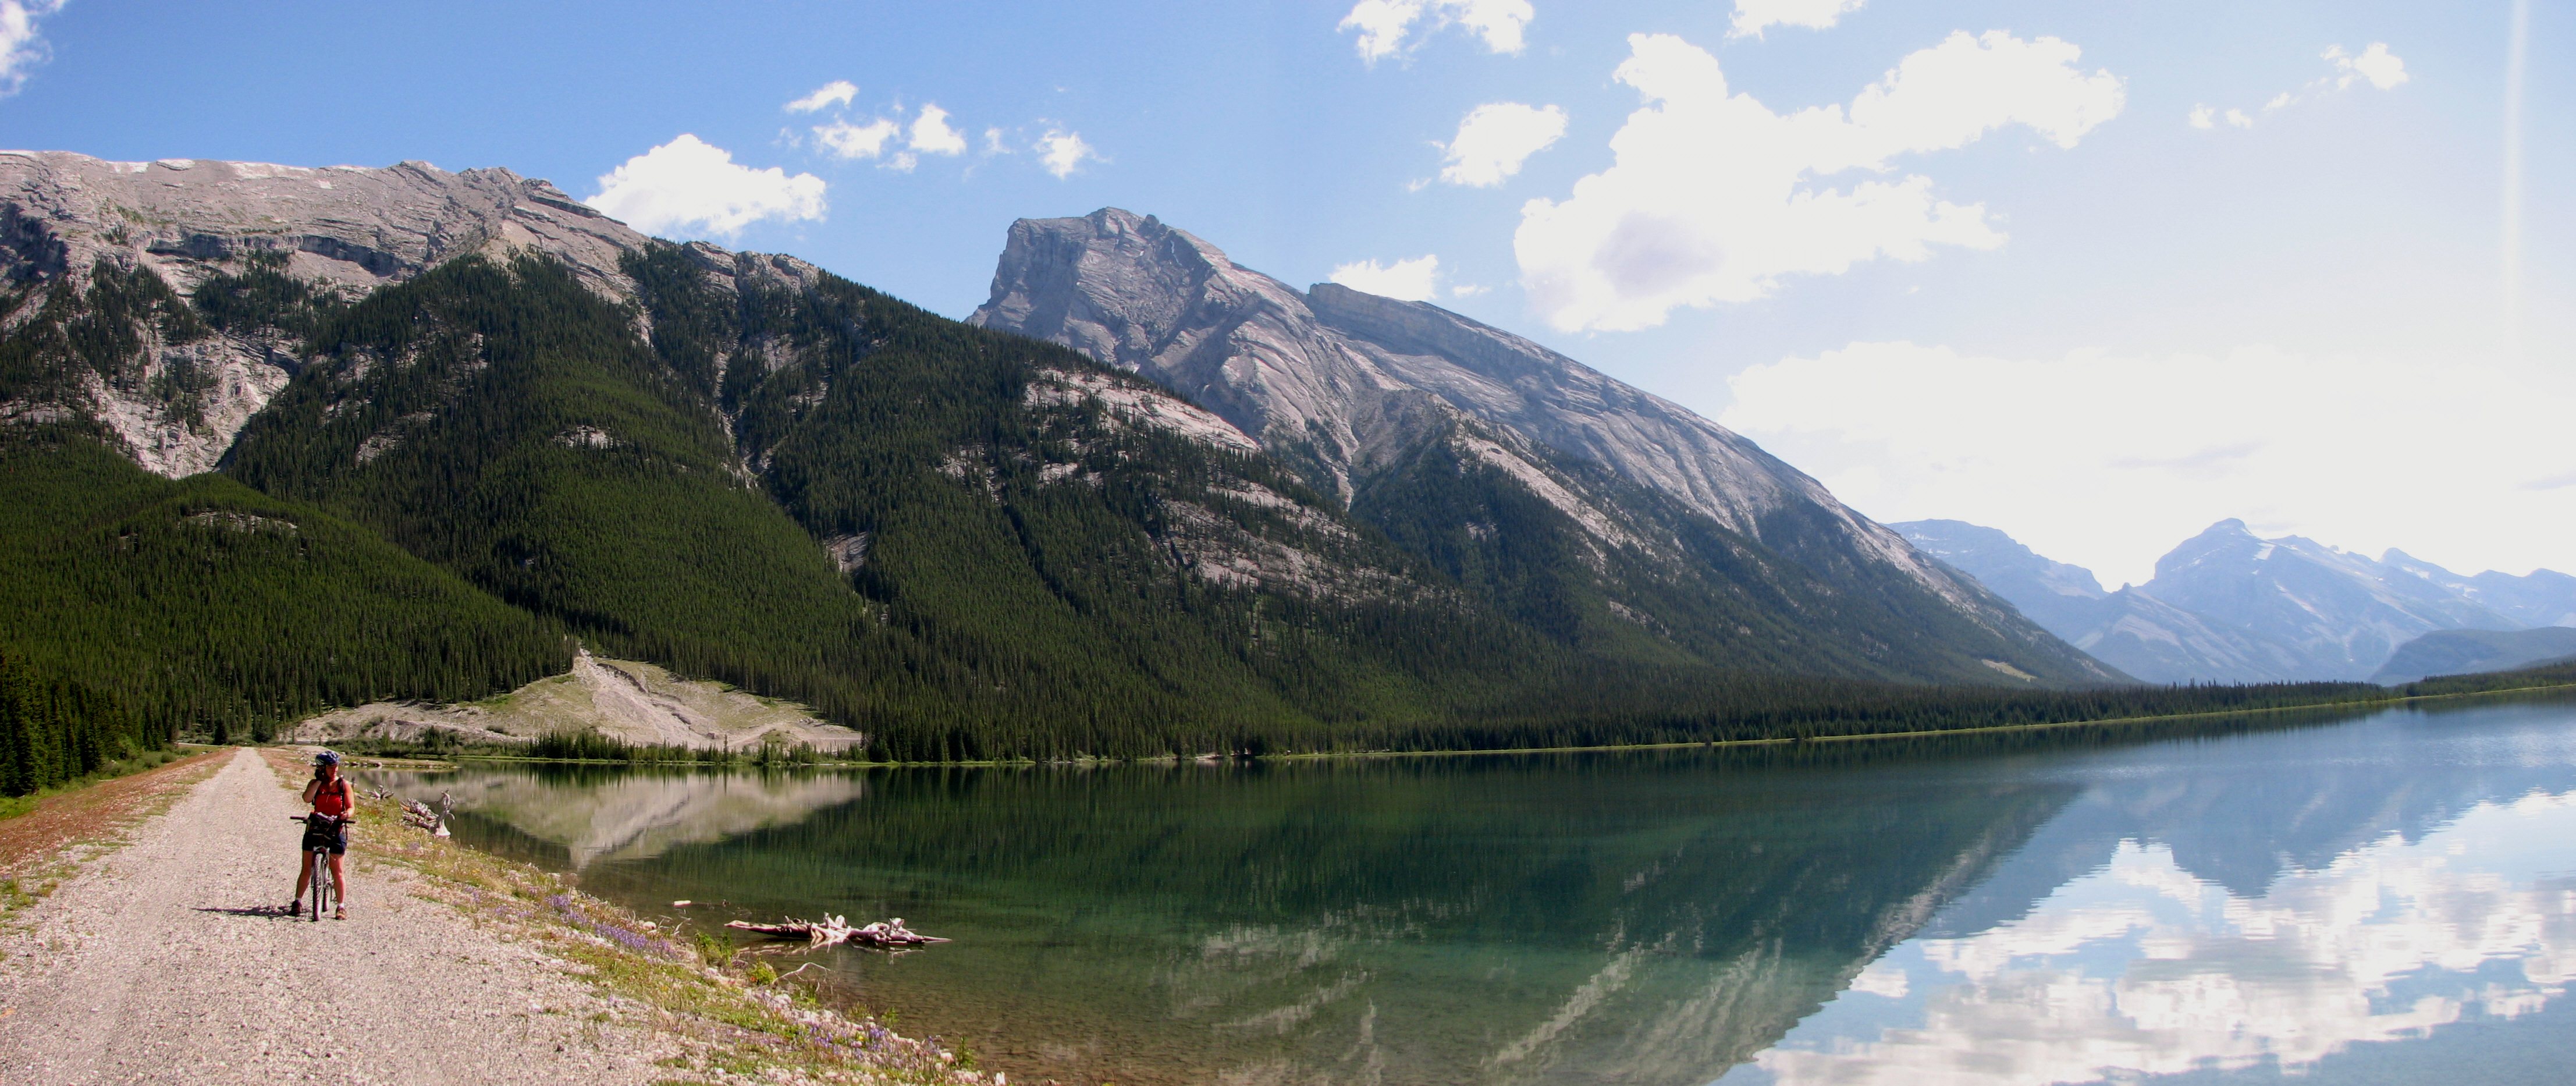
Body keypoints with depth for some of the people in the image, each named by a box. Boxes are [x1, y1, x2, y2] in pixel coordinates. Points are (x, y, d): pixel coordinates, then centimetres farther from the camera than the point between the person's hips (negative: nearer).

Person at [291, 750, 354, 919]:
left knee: (337, 870, -3)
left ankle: (342, 906, 3)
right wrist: (319, 780, -18)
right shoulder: (315, 783, 3)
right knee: (306, 868, 5)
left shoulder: (343, 784, 2)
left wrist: (346, 814, -24)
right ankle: (298, 902, 19)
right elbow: (307, 798, -17)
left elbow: (351, 807, -2)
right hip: (315, 828, 2)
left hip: (336, 829, -2)